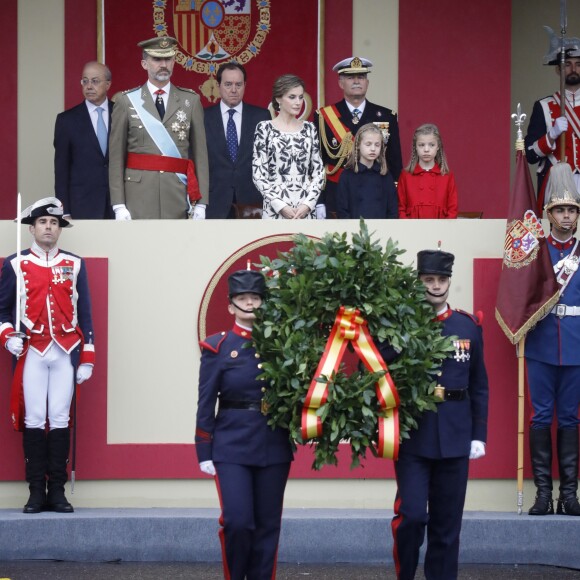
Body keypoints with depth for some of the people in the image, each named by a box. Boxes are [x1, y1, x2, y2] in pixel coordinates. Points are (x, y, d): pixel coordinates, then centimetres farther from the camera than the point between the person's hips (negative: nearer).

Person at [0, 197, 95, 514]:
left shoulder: (75, 264, 10)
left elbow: (84, 313, 10)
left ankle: (57, 491, 4)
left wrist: (87, 357, 5)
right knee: (34, 420, -2)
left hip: (65, 353, 1)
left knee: (60, 420, -1)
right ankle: (36, 492, 2)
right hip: (32, 353, -1)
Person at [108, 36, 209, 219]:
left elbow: (200, 154, 7)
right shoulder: (126, 101, 5)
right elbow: (116, 158, 3)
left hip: (178, 196, 1)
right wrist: (118, 205, -4)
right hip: (139, 195, -1)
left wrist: (201, 203, 0)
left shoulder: (191, 101, 9)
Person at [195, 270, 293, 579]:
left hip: (274, 448, 2)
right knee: (237, 521, -10)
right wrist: (205, 453, -3)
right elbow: (206, 403, 0)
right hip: (231, 447, -2)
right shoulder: (217, 347, 1)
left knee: (268, 525, 5)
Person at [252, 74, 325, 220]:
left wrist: (308, 203, -5)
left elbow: (318, 171, 8)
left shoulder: (309, 129, 9)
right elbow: (258, 174, -3)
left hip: (306, 211, 3)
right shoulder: (265, 128, 1)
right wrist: (280, 205, -11)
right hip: (275, 210, -3)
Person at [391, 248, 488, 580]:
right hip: (413, 436, -3)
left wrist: (479, 435, 5)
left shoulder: (469, 326, 6)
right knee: (411, 514, -10)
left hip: (454, 438, 3)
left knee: (447, 522, 7)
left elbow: (479, 386, 10)